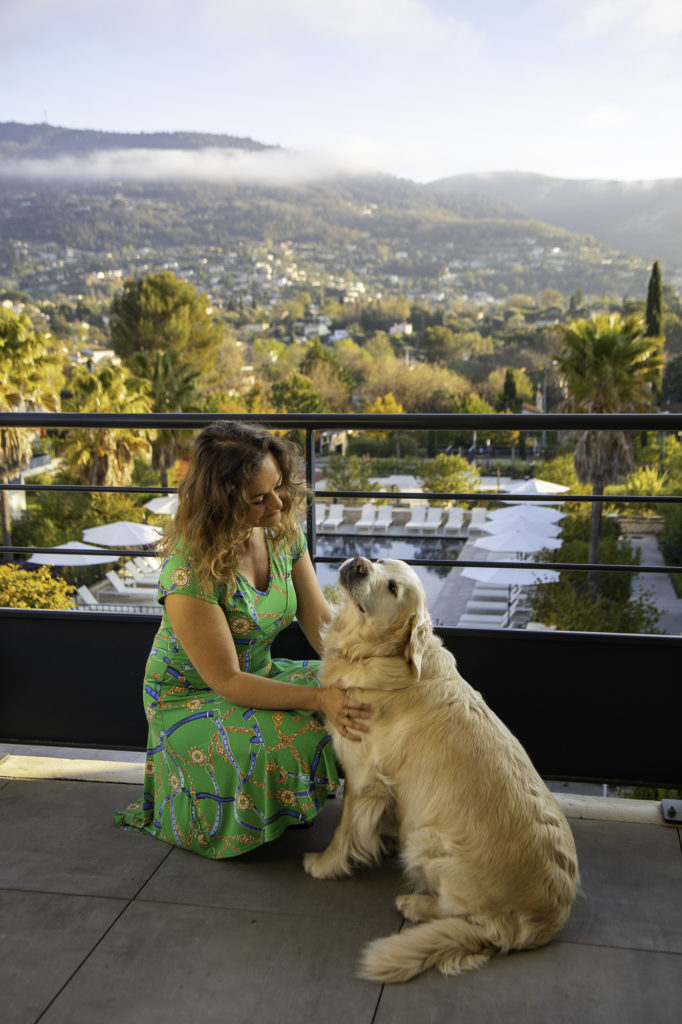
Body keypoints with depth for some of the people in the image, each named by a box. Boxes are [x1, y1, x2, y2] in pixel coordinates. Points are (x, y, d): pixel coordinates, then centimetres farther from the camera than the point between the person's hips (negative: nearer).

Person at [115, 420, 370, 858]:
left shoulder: (282, 529, -10)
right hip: (190, 697, -6)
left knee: (353, 711, -16)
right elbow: (226, 681, -26)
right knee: (290, 741, -31)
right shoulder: (189, 569, -30)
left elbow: (320, 620, -6)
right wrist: (319, 698, -36)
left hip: (260, 674, 6)